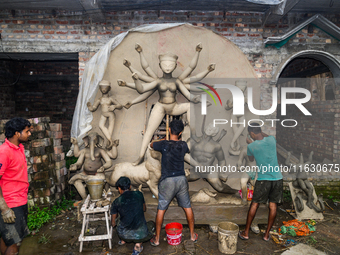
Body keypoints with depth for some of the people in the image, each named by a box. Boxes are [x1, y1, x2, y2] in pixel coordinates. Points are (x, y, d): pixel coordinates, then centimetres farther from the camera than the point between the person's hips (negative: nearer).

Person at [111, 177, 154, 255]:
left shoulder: (116, 202, 0)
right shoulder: (139, 194, 3)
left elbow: (113, 223, 11)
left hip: (124, 235, 2)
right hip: (141, 235, -2)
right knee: (151, 223, 31)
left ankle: (123, 240, 25)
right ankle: (138, 243, 10)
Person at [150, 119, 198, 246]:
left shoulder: (164, 144, -12)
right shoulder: (183, 145, -3)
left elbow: (151, 144, 9)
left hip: (167, 181, -3)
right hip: (181, 179, 3)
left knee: (161, 209, 10)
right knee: (187, 207, 16)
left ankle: (157, 239, 20)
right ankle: (192, 235, 30)